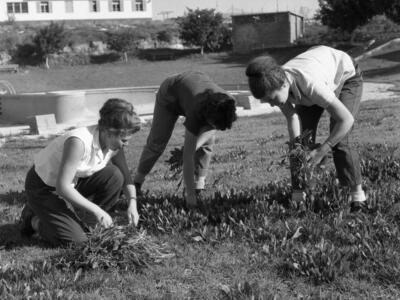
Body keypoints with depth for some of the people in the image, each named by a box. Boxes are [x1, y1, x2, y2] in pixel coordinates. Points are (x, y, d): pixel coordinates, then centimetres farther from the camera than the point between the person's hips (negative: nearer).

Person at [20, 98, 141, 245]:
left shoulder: (114, 144, -12)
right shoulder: (79, 142, -35)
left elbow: (125, 176, 1)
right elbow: (62, 186, -34)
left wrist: (132, 202, -17)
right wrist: (95, 209, -31)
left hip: (75, 181, 7)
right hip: (44, 187, -7)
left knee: (115, 176, -17)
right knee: (75, 240, -19)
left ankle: (87, 222, 1)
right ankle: (34, 219, 8)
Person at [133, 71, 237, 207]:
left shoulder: (228, 104, -33)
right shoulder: (196, 113, -45)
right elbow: (188, 156, -41)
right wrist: (190, 194, -40)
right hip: (170, 93, -4)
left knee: (207, 141, -14)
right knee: (157, 142, 3)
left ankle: (199, 186, -6)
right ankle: (138, 179, 24)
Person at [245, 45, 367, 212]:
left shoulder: (310, 84, -47)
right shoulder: (274, 85, -28)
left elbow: (346, 119, -40)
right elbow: (292, 117, -10)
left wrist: (321, 151, -38)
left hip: (346, 77, -5)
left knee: (339, 142, -17)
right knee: (300, 139, -6)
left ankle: (357, 196, -2)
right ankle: (298, 197, 1)